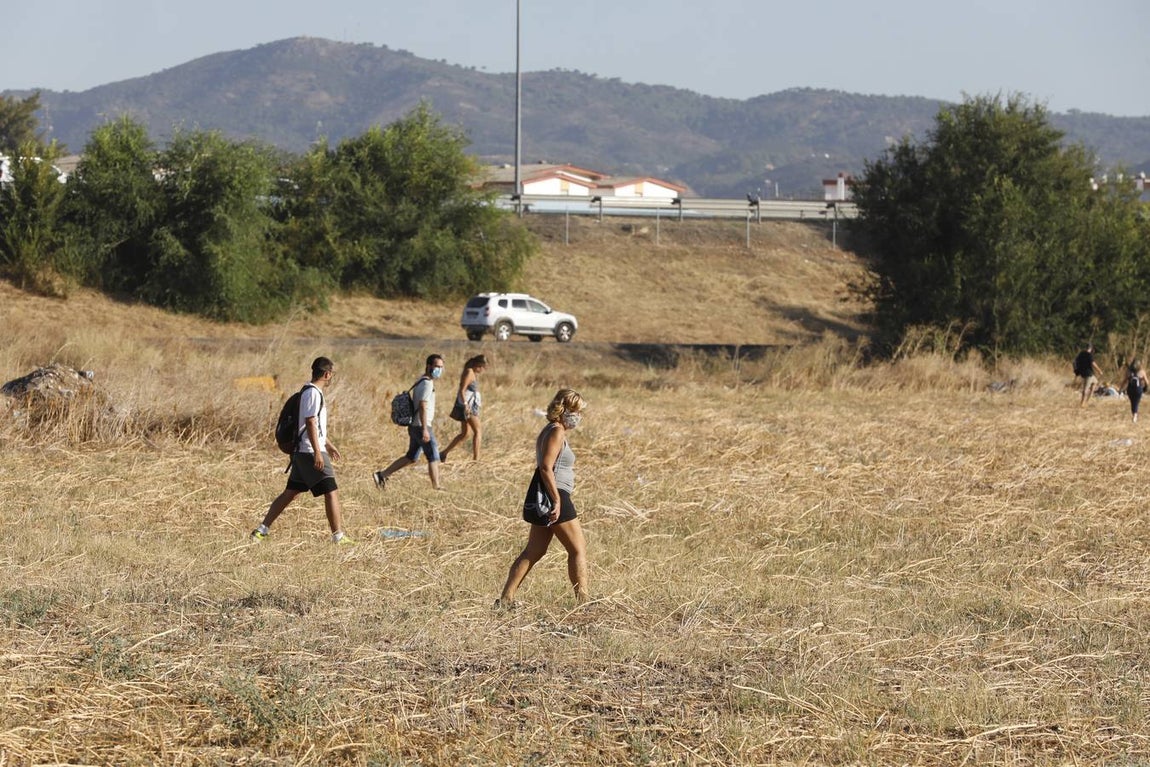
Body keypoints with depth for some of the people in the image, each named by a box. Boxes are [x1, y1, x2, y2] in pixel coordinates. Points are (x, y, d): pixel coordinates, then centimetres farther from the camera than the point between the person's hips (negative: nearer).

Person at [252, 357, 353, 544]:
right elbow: (310, 423, -21)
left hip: (302, 452, 10)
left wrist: (328, 444, 37)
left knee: (290, 492, 12)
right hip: (311, 452, -10)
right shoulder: (313, 393, -14)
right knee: (331, 491, -6)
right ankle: (338, 536, -6)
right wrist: (318, 453, -24)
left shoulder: (311, 391, 18)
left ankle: (262, 530, 13)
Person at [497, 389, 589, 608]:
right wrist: (557, 500, -22)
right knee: (578, 549, -2)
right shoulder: (557, 432, -13)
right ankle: (583, 601, -1)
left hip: (544, 500, 10)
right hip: (555, 495, -10)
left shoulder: (549, 431, 17)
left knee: (534, 551, 11)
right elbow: (546, 468, -21)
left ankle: (506, 599, 8)